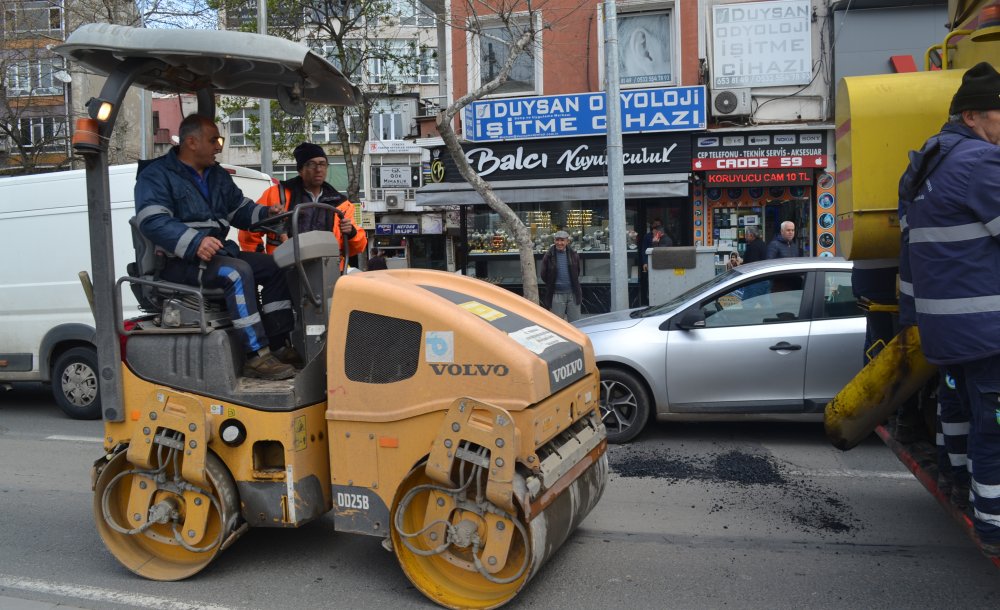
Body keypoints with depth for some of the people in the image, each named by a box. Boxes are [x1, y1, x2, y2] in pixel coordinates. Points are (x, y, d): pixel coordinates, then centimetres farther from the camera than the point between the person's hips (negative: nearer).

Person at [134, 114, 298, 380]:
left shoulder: (218, 176, 19)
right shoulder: (157, 175, -5)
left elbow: (240, 209, 27)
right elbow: (152, 221, -20)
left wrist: (265, 213, 4)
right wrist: (195, 243, -35)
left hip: (219, 253, 8)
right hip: (179, 262, -8)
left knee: (275, 266, -5)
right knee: (237, 272, -33)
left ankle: (278, 345, -8)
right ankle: (256, 357, -35)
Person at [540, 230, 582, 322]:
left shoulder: (574, 255, 3)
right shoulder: (549, 256, -3)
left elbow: (577, 273, 14)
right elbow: (544, 276, 5)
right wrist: (552, 285, 8)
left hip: (573, 293, 2)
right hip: (557, 294, -2)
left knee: (575, 323, 9)